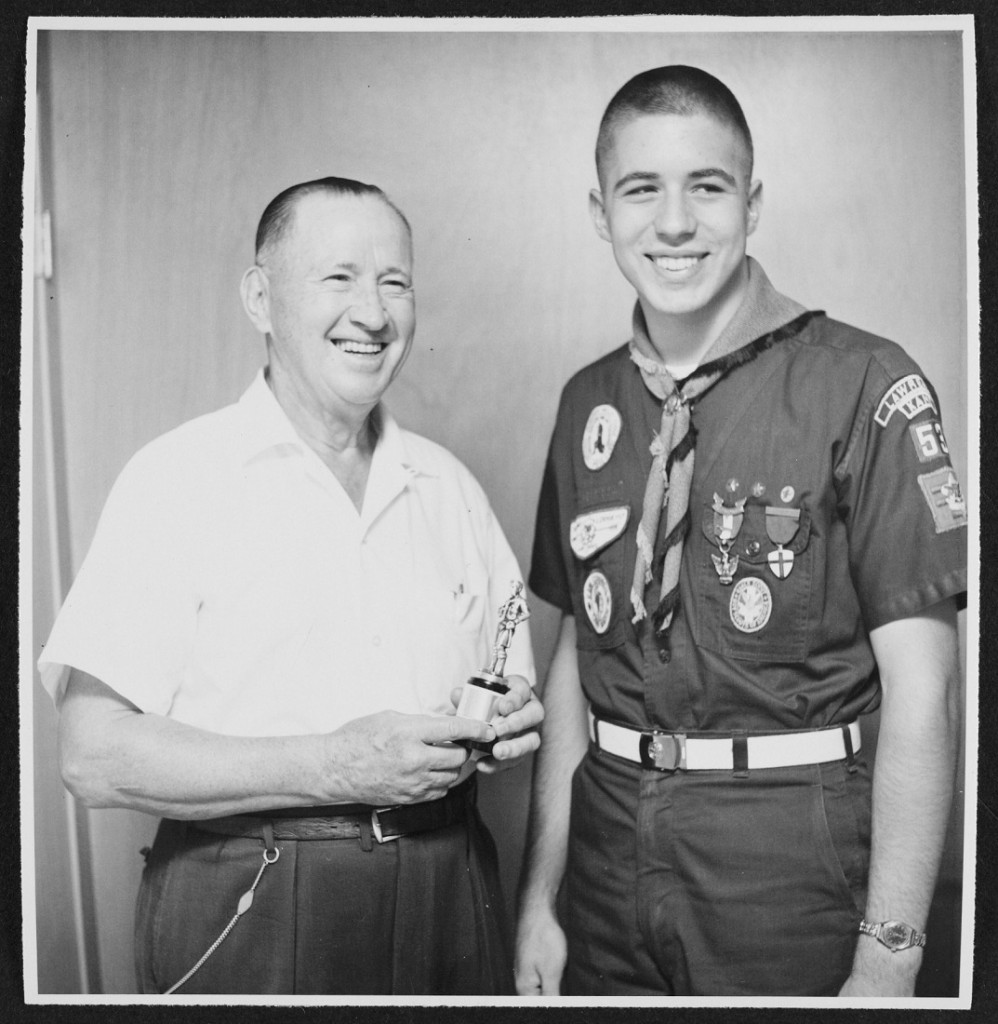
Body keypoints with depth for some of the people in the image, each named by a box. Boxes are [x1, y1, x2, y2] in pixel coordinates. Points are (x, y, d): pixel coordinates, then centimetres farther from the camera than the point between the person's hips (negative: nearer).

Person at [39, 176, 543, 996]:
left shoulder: (447, 485, 7)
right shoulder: (179, 479, -9)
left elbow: (511, 680, 15)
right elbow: (97, 756, -15)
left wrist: (512, 722, -8)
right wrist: (331, 768, -22)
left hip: (445, 892, 5)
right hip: (248, 914, -4)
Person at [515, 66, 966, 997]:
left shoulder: (865, 387, -11)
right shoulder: (590, 402, 4)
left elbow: (920, 688, -12)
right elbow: (577, 650, 7)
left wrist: (887, 963, -14)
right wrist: (540, 894, 6)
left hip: (790, 854, -4)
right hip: (608, 844, 4)